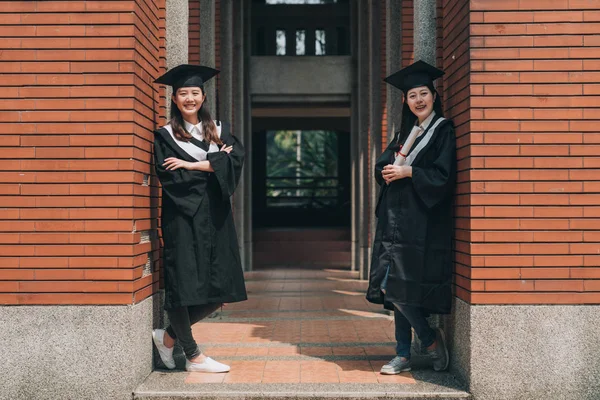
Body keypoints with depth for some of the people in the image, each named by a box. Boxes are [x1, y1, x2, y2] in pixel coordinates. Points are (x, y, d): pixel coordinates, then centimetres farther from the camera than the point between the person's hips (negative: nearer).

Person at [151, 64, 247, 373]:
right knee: (184, 286, -4)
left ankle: (169, 336, 22)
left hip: (215, 218, 4)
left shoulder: (219, 131, 13)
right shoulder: (165, 136, 1)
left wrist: (192, 165, -13)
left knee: (218, 292, 4)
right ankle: (193, 357, 10)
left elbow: (237, 159, -6)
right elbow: (170, 178, -11)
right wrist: (214, 164, -7)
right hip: (182, 218, -4)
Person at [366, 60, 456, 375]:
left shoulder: (443, 131, -3)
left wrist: (408, 171, -15)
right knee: (394, 289, 5)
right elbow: (380, 166, 15)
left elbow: (443, 176, -13)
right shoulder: (405, 133, 18)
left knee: (398, 289, -11)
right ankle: (403, 355, 12)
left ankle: (430, 340, 9)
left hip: (423, 221, -7)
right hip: (396, 218, 7)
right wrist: (389, 172, -7)